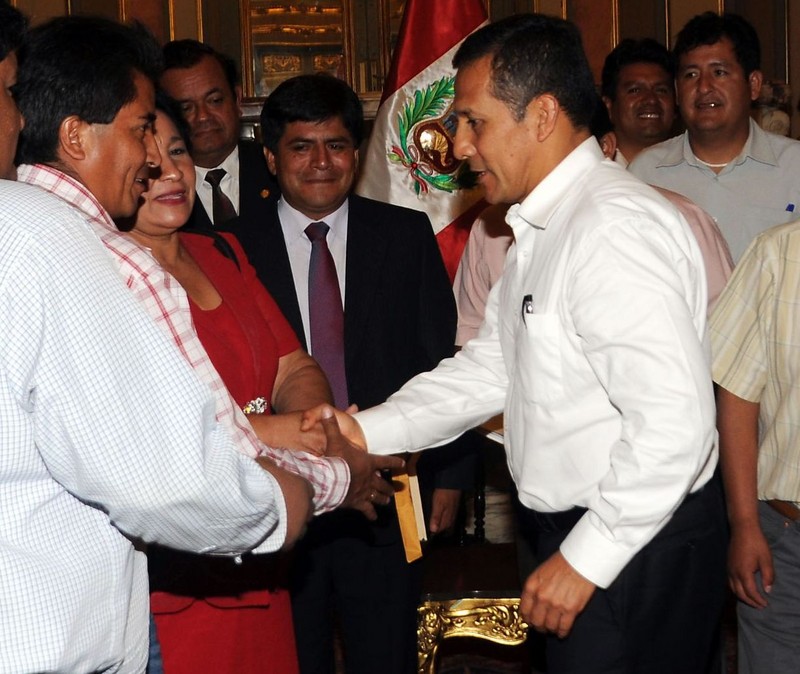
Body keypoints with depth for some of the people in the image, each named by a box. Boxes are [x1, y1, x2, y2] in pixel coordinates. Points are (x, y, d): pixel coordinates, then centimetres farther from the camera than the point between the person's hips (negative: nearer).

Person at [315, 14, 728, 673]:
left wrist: (586, 558, -21)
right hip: (576, 533, 9)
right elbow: (490, 367, 12)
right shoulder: (544, 228, 11)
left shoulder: (617, 228, -23)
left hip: (640, 545, -9)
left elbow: (675, 420, -29)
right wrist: (368, 432, 0)